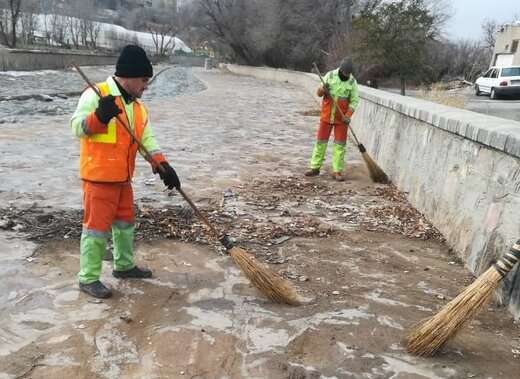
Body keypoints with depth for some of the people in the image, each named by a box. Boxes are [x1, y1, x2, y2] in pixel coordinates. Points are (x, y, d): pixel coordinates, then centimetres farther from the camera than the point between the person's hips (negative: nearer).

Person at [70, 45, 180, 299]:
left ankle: (124, 266, 38)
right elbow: (77, 127, -18)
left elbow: (147, 139, 5)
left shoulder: (137, 105, 10)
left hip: (123, 177, 8)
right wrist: (99, 117, -37)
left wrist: (163, 166, -8)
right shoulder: (96, 94, -13)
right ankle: (88, 278, 11)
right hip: (98, 176, -8)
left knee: (125, 221, 20)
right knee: (97, 226, -2)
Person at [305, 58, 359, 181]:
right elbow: (319, 93, 0)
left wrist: (348, 115, -16)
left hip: (341, 118, 0)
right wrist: (323, 89, -24)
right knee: (320, 141, 5)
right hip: (326, 115, 1)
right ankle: (315, 167, 14)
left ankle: (337, 171, 5)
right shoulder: (330, 75, -4)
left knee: (340, 144, 0)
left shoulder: (352, 81, -5)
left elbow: (354, 100, -3)